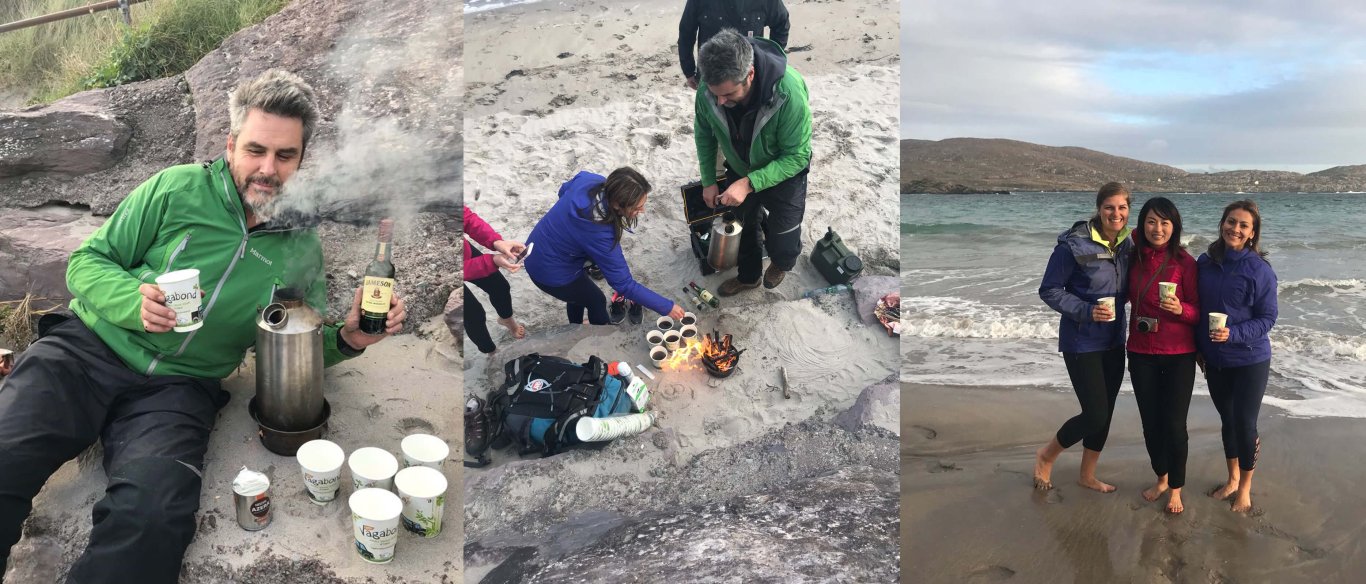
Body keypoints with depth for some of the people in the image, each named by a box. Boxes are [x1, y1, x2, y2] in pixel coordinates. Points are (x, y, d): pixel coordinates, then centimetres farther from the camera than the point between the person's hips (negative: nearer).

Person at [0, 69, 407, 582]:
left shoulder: (302, 249, 9)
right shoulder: (180, 189, 3)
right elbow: (88, 261, 7)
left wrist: (346, 338, -6)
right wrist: (133, 300, -16)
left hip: (179, 387, 0)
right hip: (91, 350, 0)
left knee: (155, 515, -32)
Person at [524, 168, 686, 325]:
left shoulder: (589, 180, -19)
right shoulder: (600, 235, -37)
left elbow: (563, 191, 5)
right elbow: (624, 284, -28)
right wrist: (667, 307, -23)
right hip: (551, 272, -7)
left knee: (578, 292, 32)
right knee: (596, 301, 19)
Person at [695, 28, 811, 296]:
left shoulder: (789, 91, -41)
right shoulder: (709, 88, -28)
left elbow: (797, 155, -30)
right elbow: (704, 134, -6)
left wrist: (750, 183, -37)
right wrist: (708, 181, -5)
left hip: (784, 174, -3)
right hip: (740, 171, 3)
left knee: (782, 241, 6)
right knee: (743, 228, 21)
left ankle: (782, 264, 44)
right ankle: (748, 275, 51)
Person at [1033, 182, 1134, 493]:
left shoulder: (1127, 243, 2)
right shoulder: (1074, 244, -17)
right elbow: (1049, 291, -12)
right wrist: (1086, 311, -23)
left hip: (1114, 341, 7)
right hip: (1082, 342, -7)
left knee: (1105, 412, 14)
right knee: (1095, 414, -6)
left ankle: (1088, 476, 33)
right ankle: (1046, 456, 20)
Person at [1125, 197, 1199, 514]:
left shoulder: (1185, 262, -11)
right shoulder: (1135, 257, 0)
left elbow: (1198, 312, -6)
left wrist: (1180, 309, -28)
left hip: (1178, 356, -3)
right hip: (1141, 354, 3)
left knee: (1174, 424, 2)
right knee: (1150, 422, 13)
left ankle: (1176, 489, 21)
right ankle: (1161, 478, 34)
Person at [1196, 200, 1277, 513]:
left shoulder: (1260, 270, -14)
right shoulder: (1205, 262, -2)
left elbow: (1267, 318, -11)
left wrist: (1233, 334, -26)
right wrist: (1198, 347, 7)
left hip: (1250, 360, -4)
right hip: (1214, 360, 4)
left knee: (1244, 423, 3)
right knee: (1227, 419, 17)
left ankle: (1245, 487, 22)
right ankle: (1232, 479, 34)